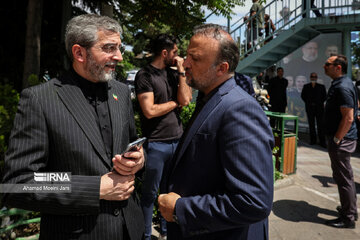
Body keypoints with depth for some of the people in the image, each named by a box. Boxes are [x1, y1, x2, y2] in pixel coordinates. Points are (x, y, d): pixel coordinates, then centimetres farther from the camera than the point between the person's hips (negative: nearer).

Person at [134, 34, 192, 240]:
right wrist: (175, 102, -4)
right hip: (157, 143, -6)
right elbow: (150, 111, -15)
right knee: (150, 193, 8)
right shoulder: (145, 75, -7)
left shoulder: (174, 74, 11)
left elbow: (185, 99, -2)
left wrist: (181, 71, -3)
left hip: (178, 139, 6)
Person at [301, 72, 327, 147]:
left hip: (319, 108, -1)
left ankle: (322, 142, -1)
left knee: (320, 125, -5)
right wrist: (308, 102, 6)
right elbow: (303, 96, 13)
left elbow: (324, 97, 8)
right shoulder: (306, 86, 9)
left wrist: (320, 103, 0)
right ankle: (313, 140, 13)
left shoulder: (321, 87, 5)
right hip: (310, 108, 2)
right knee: (311, 125, 5)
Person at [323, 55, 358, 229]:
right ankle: (351, 209, 37)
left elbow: (348, 118, -25)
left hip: (341, 140, -11)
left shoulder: (342, 87, -20)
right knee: (345, 176, 21)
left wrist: (336, 140, -19)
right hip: (343, 138, 11)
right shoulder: (340, 84, 13)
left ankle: (348, 218, 13)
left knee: (343, 178, 0)